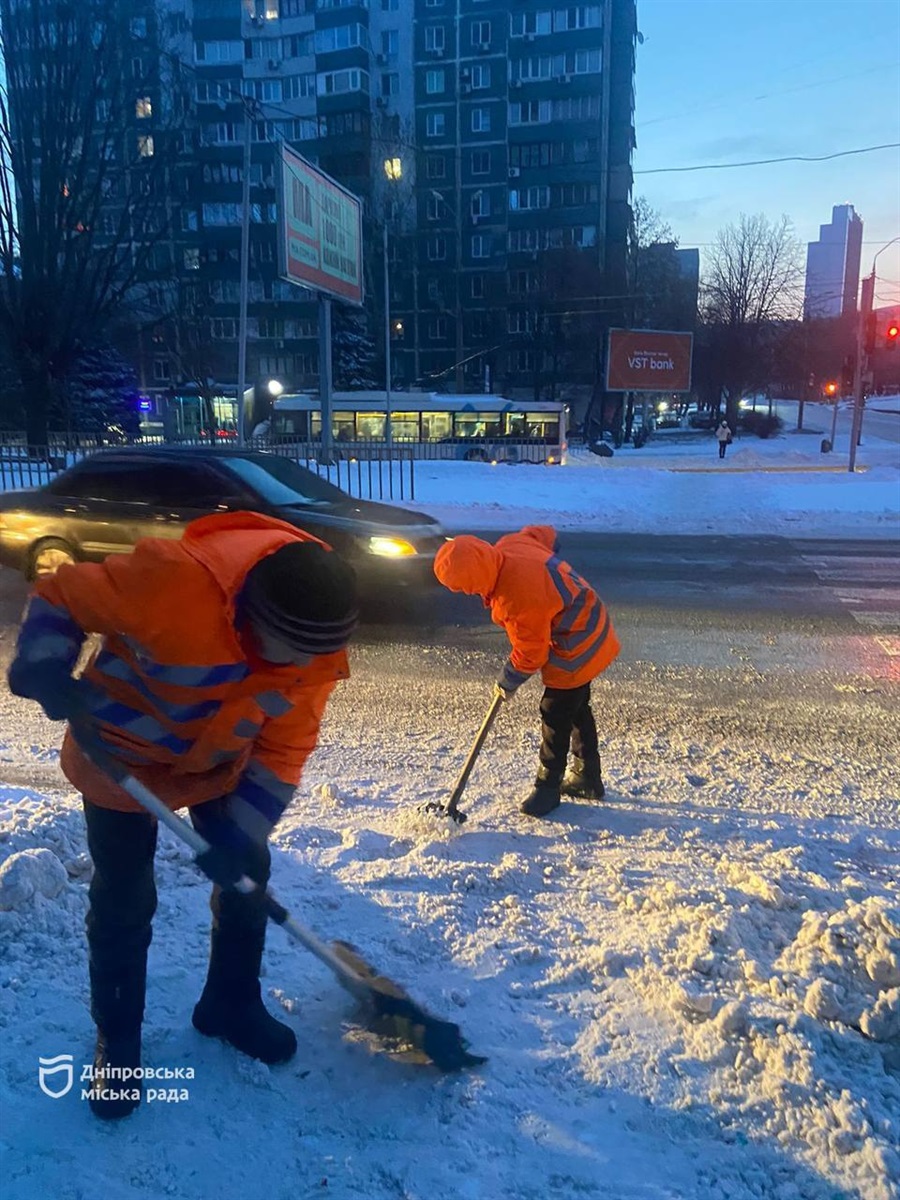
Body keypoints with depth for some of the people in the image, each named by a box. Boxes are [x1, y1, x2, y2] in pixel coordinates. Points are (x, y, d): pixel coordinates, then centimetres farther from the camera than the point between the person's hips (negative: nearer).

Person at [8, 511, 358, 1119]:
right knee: (123, 902, 4)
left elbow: (284, 749, -14)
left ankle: (231, 1005, 35)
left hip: (220, 762, 4)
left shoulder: (319, 646, -23)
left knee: (247, 872, 10)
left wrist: (241, 835, -20)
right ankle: (117, 1041, 29)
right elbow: (61, 595, -22)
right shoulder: (174, 578, -39)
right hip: (122, 756, -4)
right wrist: (44, 667, -38)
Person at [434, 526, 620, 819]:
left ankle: (547, 787, 15)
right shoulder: (510, 545, -11)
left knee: (555, 715, 0)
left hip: (577, 648, -10)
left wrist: (507, 682, -5)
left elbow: (530, 654, -23)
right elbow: (545, 533, 11)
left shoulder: (516, 599, -35)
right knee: (577, 707, 22)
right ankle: (587, 778, 37)